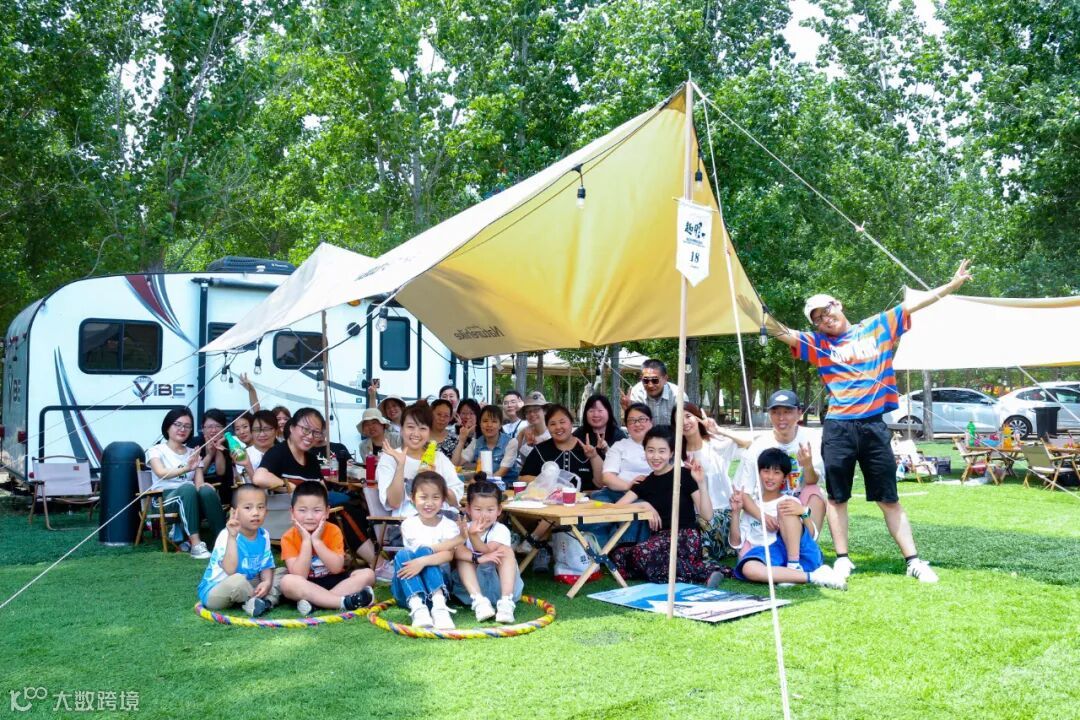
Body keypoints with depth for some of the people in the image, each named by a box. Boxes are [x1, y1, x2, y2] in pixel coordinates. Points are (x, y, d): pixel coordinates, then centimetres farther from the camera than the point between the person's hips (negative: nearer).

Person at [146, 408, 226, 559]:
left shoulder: (194, 453, 19)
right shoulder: (156, 450, 6)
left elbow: (199, 482, 7)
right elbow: (161, 473, -16)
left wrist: (203, 486, -19)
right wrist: (186, 468, -35)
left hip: (191, 500, 3)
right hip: (165, 498, -3)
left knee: (207, 491, -32)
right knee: (188, 488, -37)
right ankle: (196, 544, -44)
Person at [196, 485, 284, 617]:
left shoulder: (264, 535, -2)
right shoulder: (227, 535, -23)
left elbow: (266, 565, 2)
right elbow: (230, 570, -34)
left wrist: (267, 582, -20)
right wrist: (232, 537, -38)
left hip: (249, 584, 7)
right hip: (214, 591, -7)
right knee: (237, 580, -38)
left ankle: (268, 600, -24)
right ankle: (260, 599, -11)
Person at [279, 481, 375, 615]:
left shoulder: (333, 531, -7)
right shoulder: (289, 537, -10)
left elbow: (337, 568, -17)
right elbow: (300, 576, -20)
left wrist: (317, 541, -22)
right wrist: (306, 541, -23)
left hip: (333, 581, 2)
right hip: (306, 587, -2)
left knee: (368, 574, -20)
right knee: (287, 581, -34)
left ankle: (314, 601, -29)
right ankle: (345, 602, -35)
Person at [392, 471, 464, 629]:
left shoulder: (449, 526, -1)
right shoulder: (408, 524, 1)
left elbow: (448, 555, -18)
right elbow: (416, 552, -12)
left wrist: (423, 561, -38)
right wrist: (457, 541, -11)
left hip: (437, 584, -1)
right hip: (409, 588, 1)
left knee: (423, 553, -28)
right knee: (402, 554, -28)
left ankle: (439, 604, -45)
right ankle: (417, 607, -48)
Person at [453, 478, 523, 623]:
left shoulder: (501, 530, -7)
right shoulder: (463, 528, -3)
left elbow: (487, 551, -26)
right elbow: (455, 551, -24)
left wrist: (473, 536, -44)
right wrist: (478, 559, -39)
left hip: (499, 583, -1)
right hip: (471, 584, 1)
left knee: (506, 551, -23)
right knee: (463, 556, -20)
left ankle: (506, 602, -37)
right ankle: (478, 601, -34)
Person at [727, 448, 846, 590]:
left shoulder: (791, 502, 17)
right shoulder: (750, 508, 21)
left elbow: (811, 535, 4)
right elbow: (735, 542, 12)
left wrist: (803, 512, -15)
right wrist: (735, 512, -1)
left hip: (796, 553, 0)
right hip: (767, 557, 1)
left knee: (785, 508, -19)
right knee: (748, 568, -36)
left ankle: (795, 568, -25)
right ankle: (812, 577, -36)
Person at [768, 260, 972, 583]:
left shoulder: (877, 327, 10)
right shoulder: (819, 344, 6)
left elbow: (914, 304, 10)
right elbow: (785, 334, -7)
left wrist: (952, 284, 6)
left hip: (874, 425, 0)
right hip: (838, 428, 0)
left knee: (889, 499, 7)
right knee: (837, 497, 6)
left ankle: (913, 560, 12)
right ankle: (842, 559, 15)